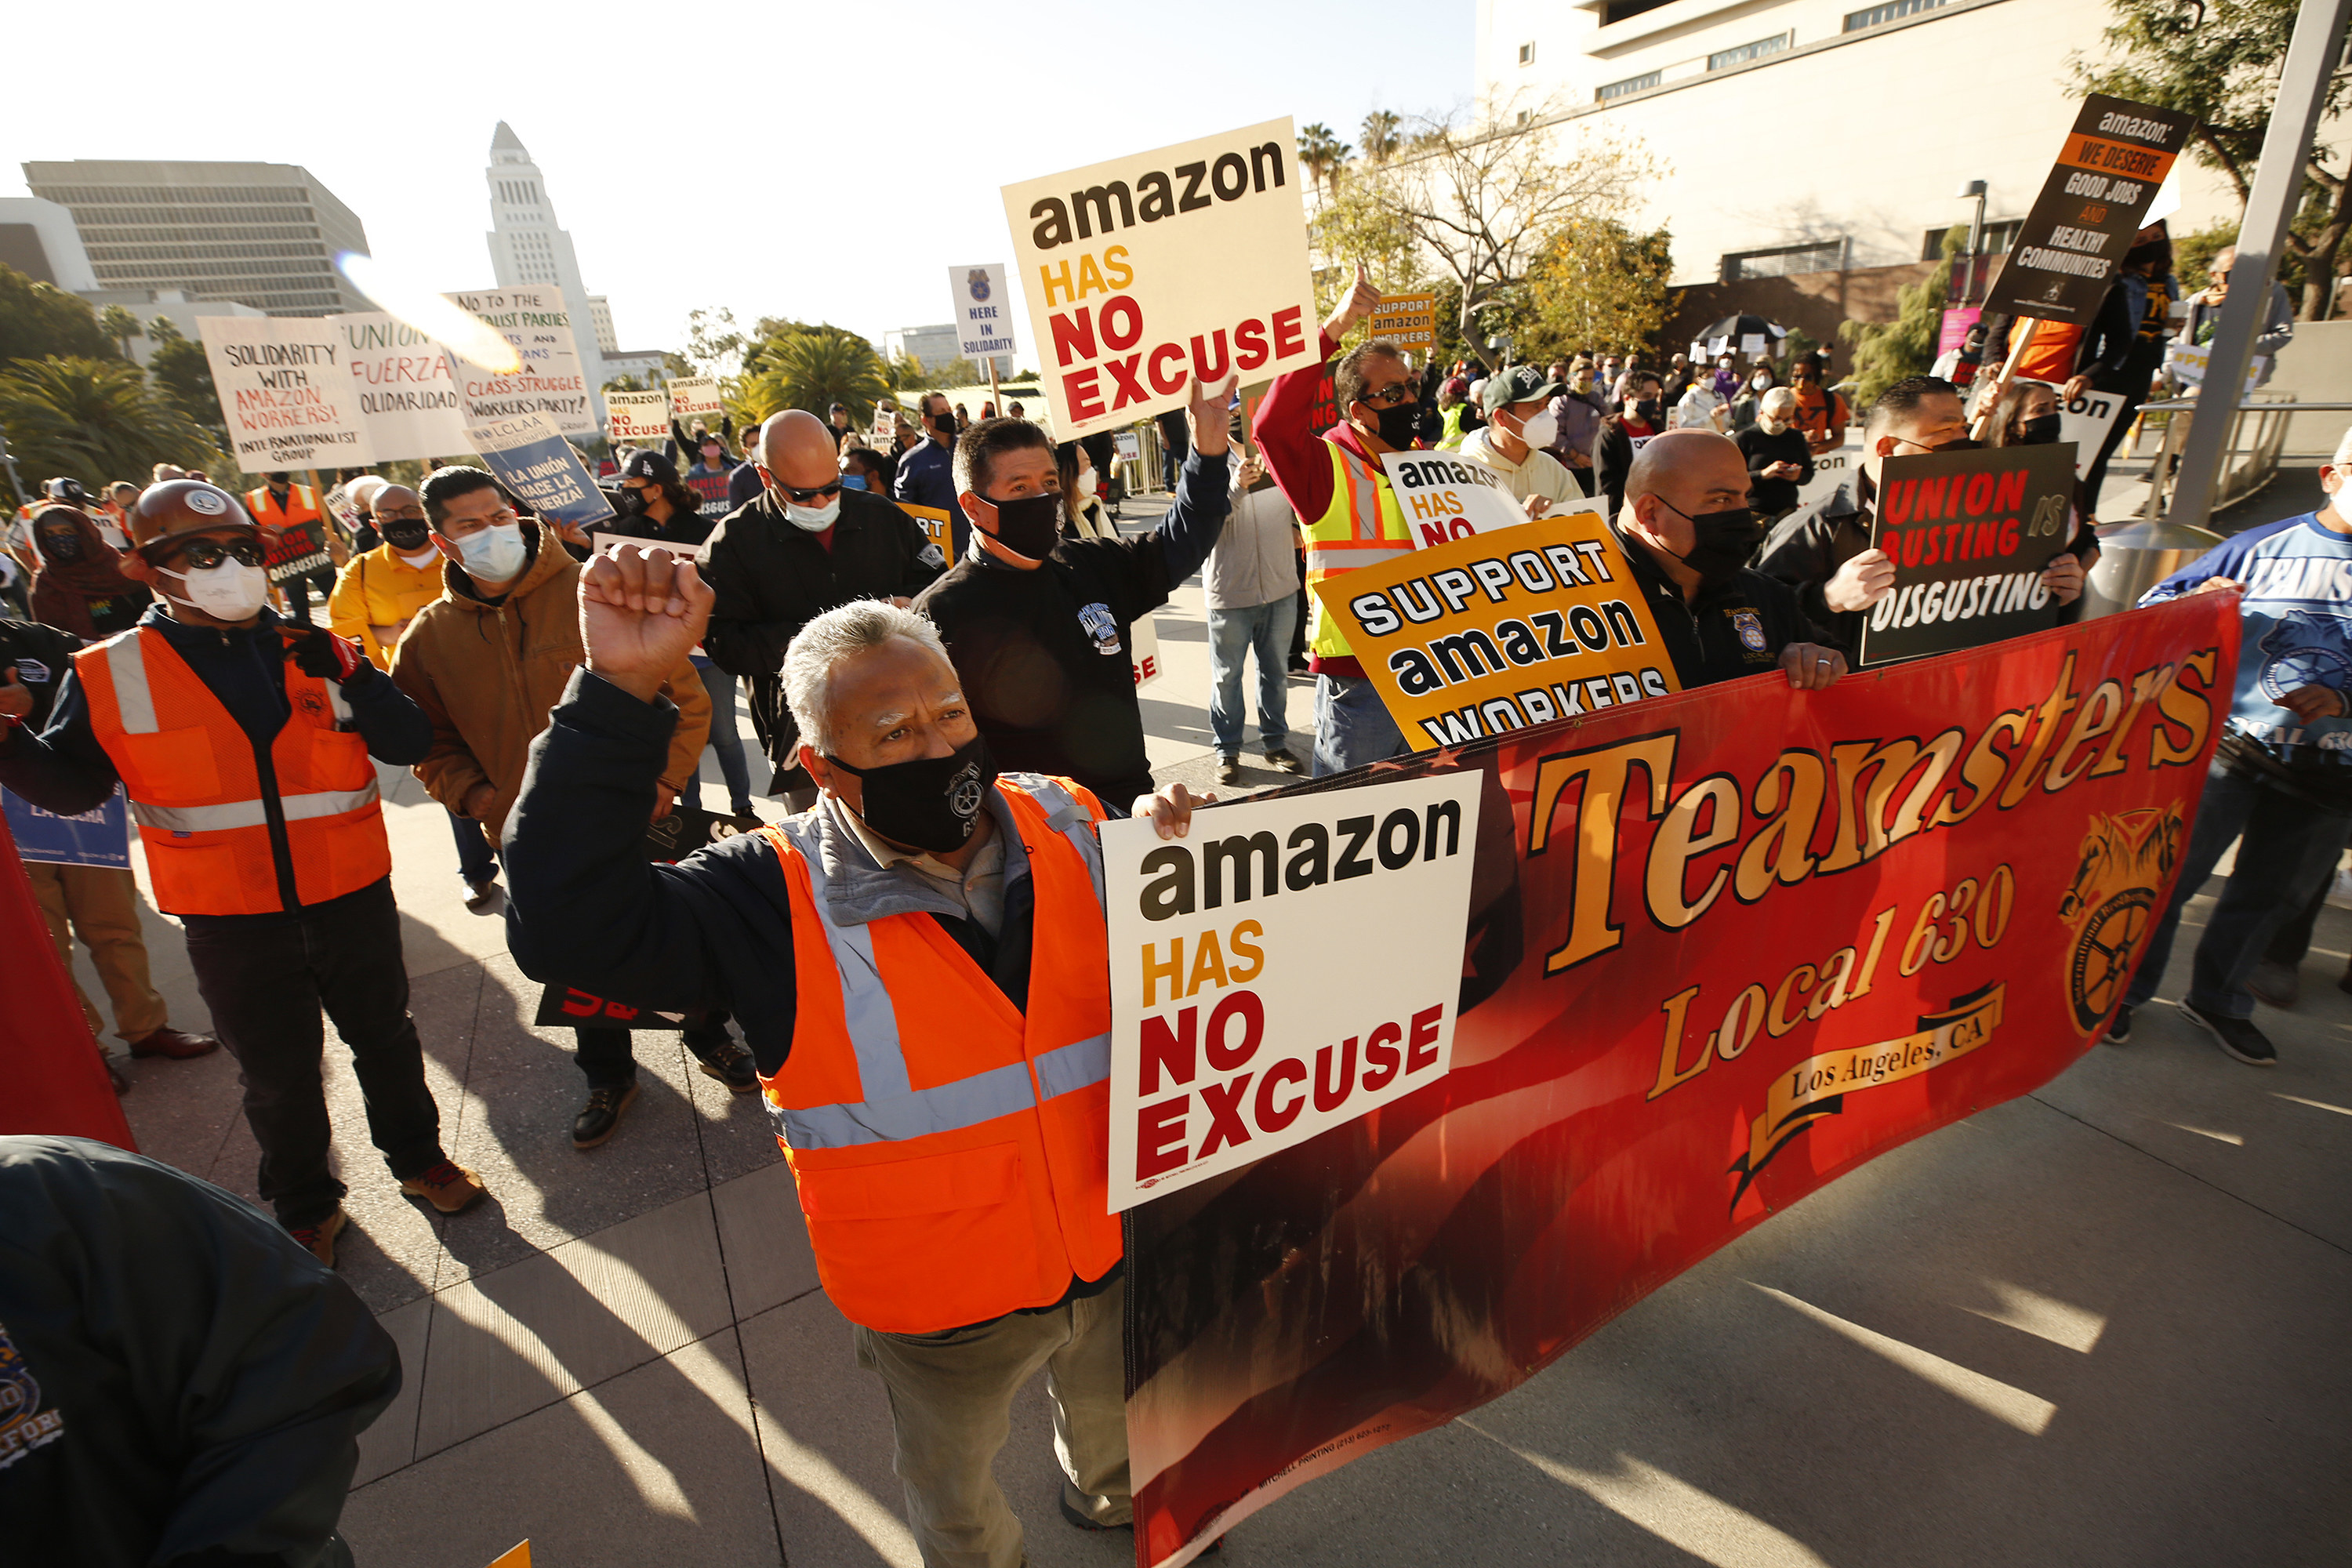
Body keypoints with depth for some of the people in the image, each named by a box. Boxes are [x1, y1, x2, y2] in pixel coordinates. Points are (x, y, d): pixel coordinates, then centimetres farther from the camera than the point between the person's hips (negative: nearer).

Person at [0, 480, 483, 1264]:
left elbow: (410, 744, -8)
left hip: (350, 896, 1)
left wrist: (350, 678, -22)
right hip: (230, 920, 0)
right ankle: (305, 1205, 37)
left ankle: (417, 1156, 39)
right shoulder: (110, 677, -3)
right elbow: (69, 784, 4)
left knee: (384, 1034, 17)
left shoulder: (315, 650, -1)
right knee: (276, 1073, 15)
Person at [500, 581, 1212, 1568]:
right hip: (942, 1308, -3)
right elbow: (565, 924, -33)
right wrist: (617, 696, -39)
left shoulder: (1072, 828, -13)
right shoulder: (778, 902, -22)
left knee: (1123, 1422, 35)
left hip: (1112, 1254, 4)